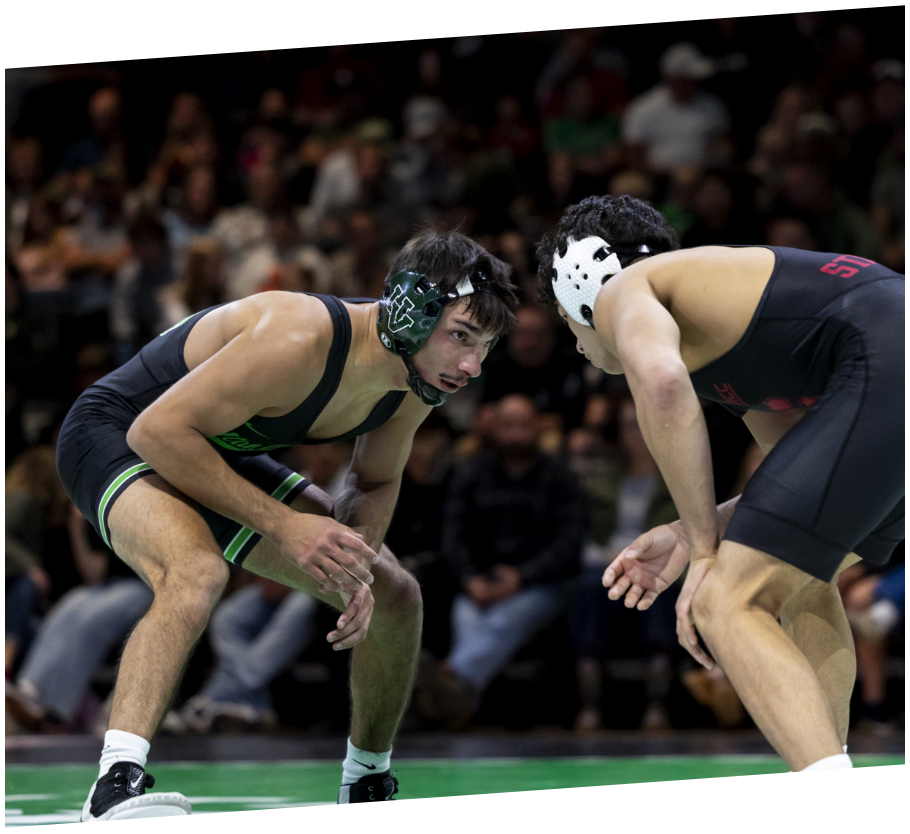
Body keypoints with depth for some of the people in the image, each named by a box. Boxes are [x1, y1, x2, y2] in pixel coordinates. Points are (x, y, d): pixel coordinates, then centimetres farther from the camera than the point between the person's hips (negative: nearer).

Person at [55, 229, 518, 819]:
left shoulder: (420, 376, -12)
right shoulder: (300, 342, -37)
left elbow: (376, 483, 6)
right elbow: (157, 430, -33)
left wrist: (355, 560, -15)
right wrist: (282, 524, -33)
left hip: (222, 458, 8)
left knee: (394, 597, 7)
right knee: (198, 571, -40)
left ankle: (368, 783, 27)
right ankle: (116, 786, -45)